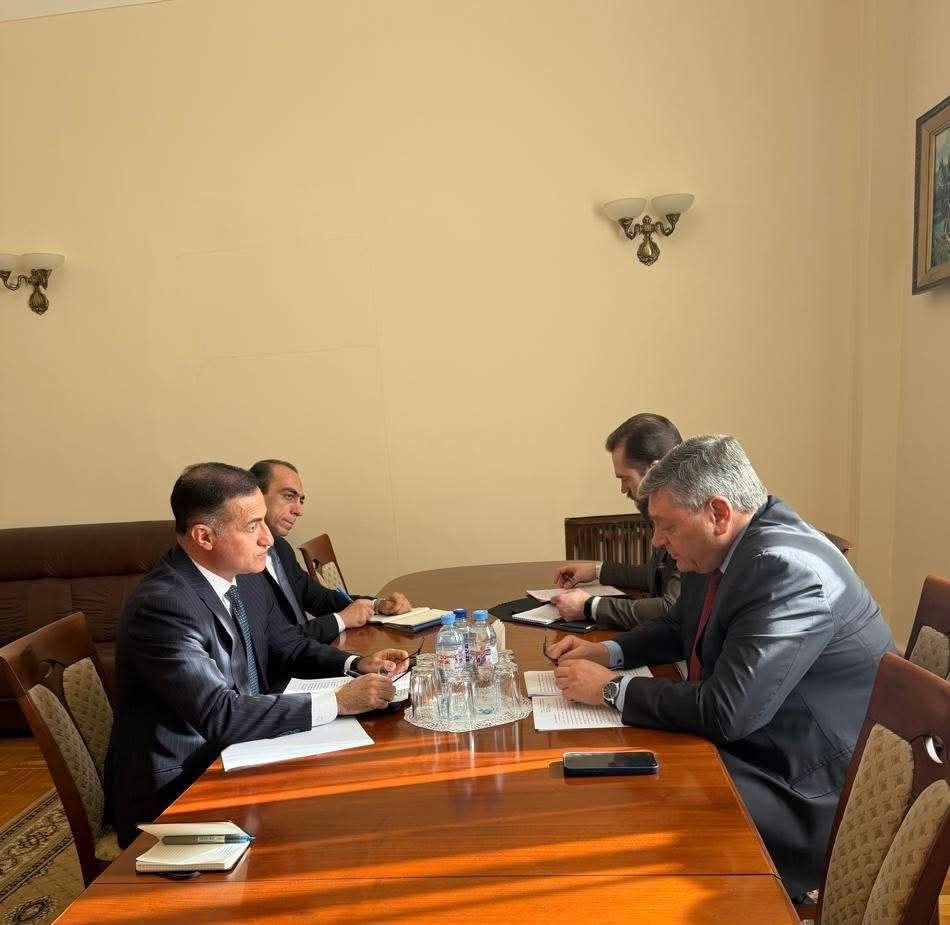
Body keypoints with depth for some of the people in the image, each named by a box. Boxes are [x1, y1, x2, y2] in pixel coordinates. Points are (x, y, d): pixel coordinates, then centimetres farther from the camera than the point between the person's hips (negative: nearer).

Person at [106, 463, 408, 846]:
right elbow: (220, 715, -29)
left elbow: (288, 646, 13)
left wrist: (356, 665, -4)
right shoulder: (161, 606, -25)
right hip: (171, 801, -7)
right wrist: (337, 703, -26)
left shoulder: (247, 579, -1)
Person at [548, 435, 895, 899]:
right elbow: (678, 627, 17)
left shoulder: (786, 569, -28)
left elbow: (727, 711, -31)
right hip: (749, 747, 8)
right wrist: (608, 651, 0)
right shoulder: (723, 548, 0)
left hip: (811, 793, -8)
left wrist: (612, 688, -19)